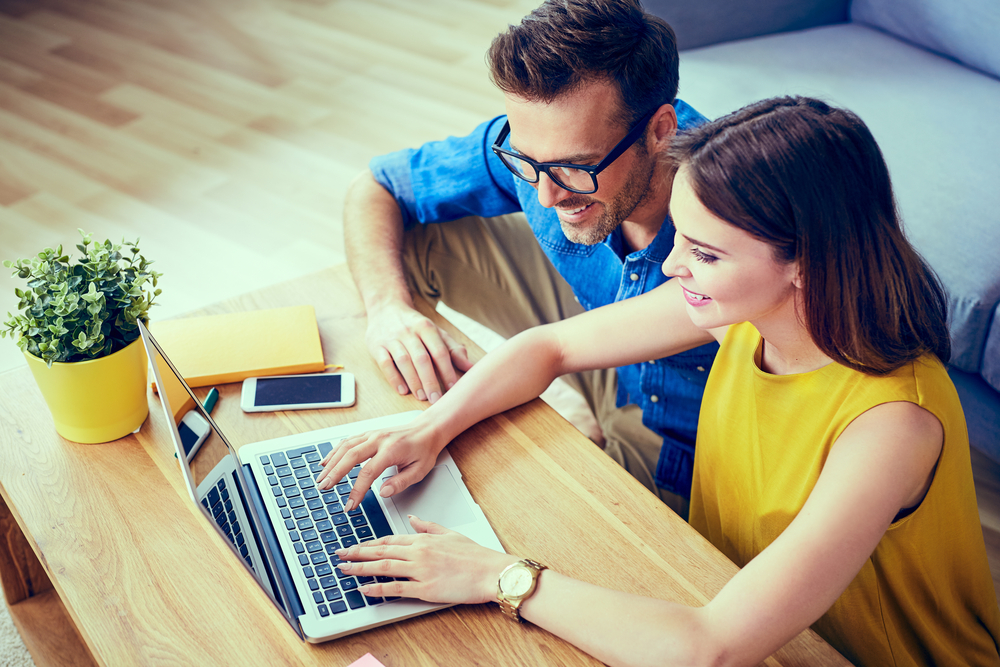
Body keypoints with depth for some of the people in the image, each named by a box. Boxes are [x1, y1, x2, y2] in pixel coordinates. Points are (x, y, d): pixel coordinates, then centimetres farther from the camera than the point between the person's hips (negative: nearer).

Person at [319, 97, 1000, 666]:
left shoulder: (891, 422, -35)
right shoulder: (747, 304, -15)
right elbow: (553, 346, -1)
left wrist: (498, 577, -32)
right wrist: (431, 429, -16)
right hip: (732, 604, 5)